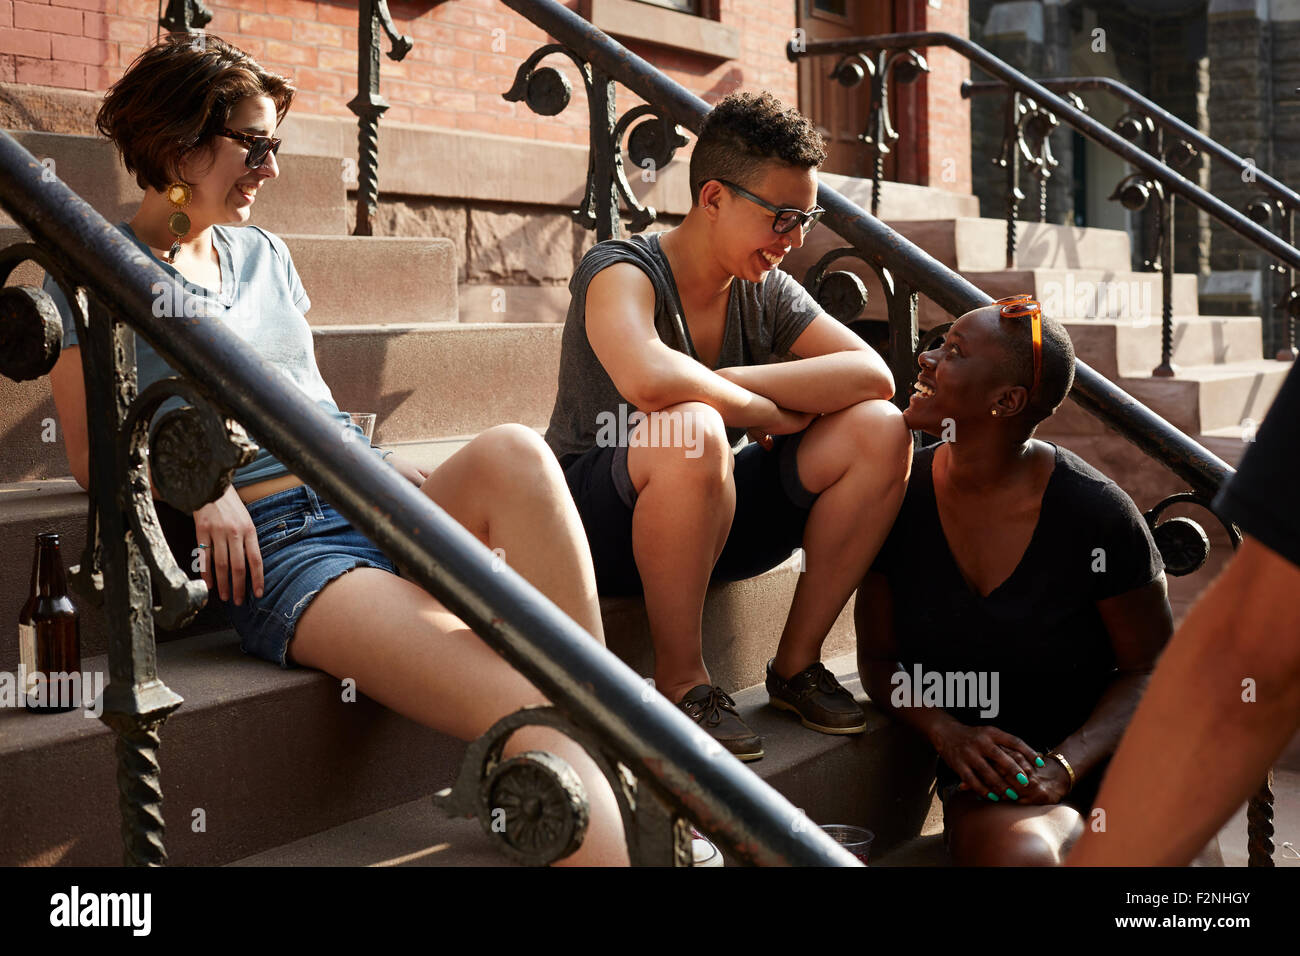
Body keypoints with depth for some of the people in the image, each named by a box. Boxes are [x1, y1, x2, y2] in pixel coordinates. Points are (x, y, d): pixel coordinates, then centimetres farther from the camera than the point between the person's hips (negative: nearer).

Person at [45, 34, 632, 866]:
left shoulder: (266, 254, 24)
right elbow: (92, 453, 5)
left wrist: (389, 465, 5)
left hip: (375, 507, 6)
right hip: (275, 541, -6)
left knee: (513, 450, -32)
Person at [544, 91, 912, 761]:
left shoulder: (768, 295, 2)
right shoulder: (622, 273, -17)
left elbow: (872, 375, -11)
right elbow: (650, 379, -39)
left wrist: (732, 380, -22)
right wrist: (766, 412, -23)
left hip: (708, 522, 6)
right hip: (594, 524, -6)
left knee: (880, 432, -12)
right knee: (694, 430, -39)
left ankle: (797, 662, -1)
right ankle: (680, 680, -21)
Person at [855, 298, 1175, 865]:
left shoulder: (1095, 513, -12)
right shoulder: (899, 497, -3)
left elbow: (1152, 668, -3)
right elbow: (879, 659, 6)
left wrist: (1062, 766, -19)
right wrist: (951, 734, -14)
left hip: (1097, 756, -1)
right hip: (985, 771, 1)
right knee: (1017, 852, -34)